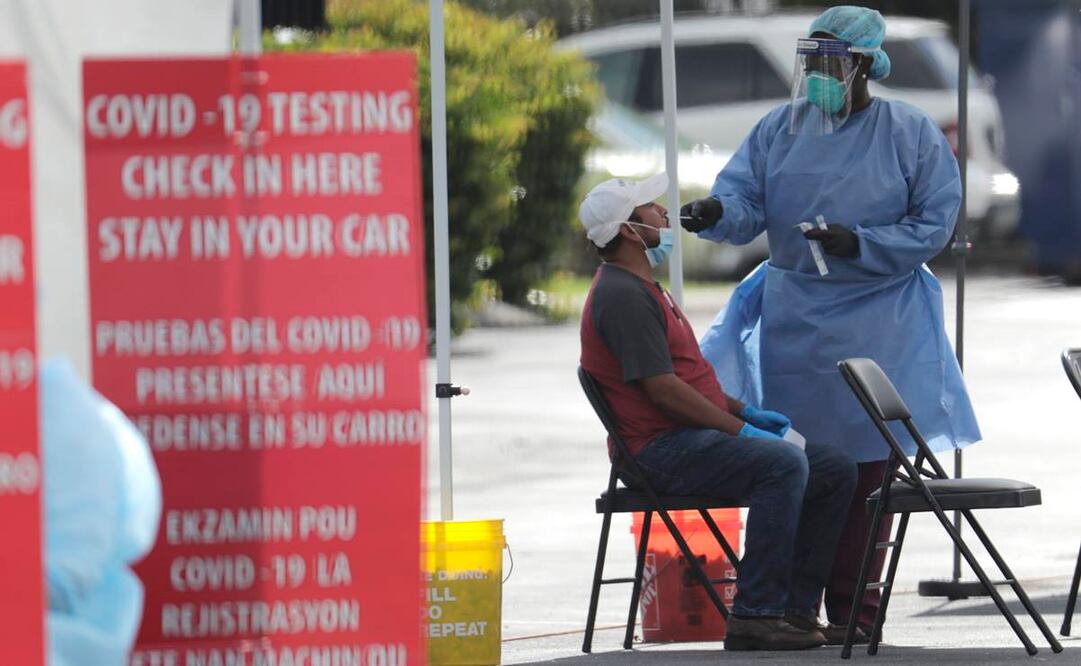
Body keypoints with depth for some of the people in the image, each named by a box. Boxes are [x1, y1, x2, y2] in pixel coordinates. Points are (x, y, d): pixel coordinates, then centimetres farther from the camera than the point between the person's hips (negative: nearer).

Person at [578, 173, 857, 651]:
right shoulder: (622, 296, -14)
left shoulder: (641, 288, 22)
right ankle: (755, 616, -32)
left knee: (835, 469, 5)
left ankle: (796, 609, 3)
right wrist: (741, 429, -15)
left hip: (693, 438, 11)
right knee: (783, 463, -33)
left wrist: (747, 412, 14)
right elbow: (663, 390, -20)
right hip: (661, 449, -11)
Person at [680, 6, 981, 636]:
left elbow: (933, 226, -4)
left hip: (876, 323, -3)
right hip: (792, 318, 3)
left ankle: (853, 607, 5)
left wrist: (859, 245, -17)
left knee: (866, 464, -2)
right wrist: (717, 212, -24)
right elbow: (745, 194, 0)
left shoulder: (912, 134, -2)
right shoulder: (782, 127, 7)